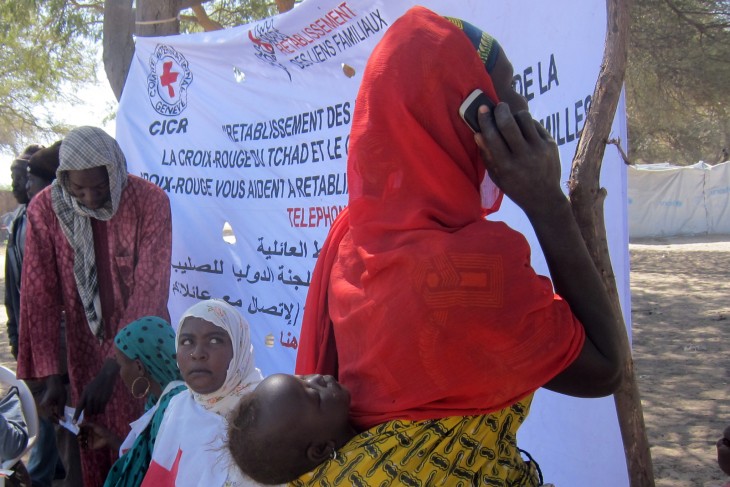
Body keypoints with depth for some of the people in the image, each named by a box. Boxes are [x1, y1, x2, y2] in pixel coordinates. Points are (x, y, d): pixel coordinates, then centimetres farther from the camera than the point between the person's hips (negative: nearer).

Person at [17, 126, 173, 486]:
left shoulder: (150, 201, -18)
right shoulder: (44, 210, -12)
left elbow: (150, 290, -21)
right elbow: (39, 297, -9)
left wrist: (110, 371, -25)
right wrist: (50, 375, -14)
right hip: (86, 351, 2)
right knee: (94, 448, 12)